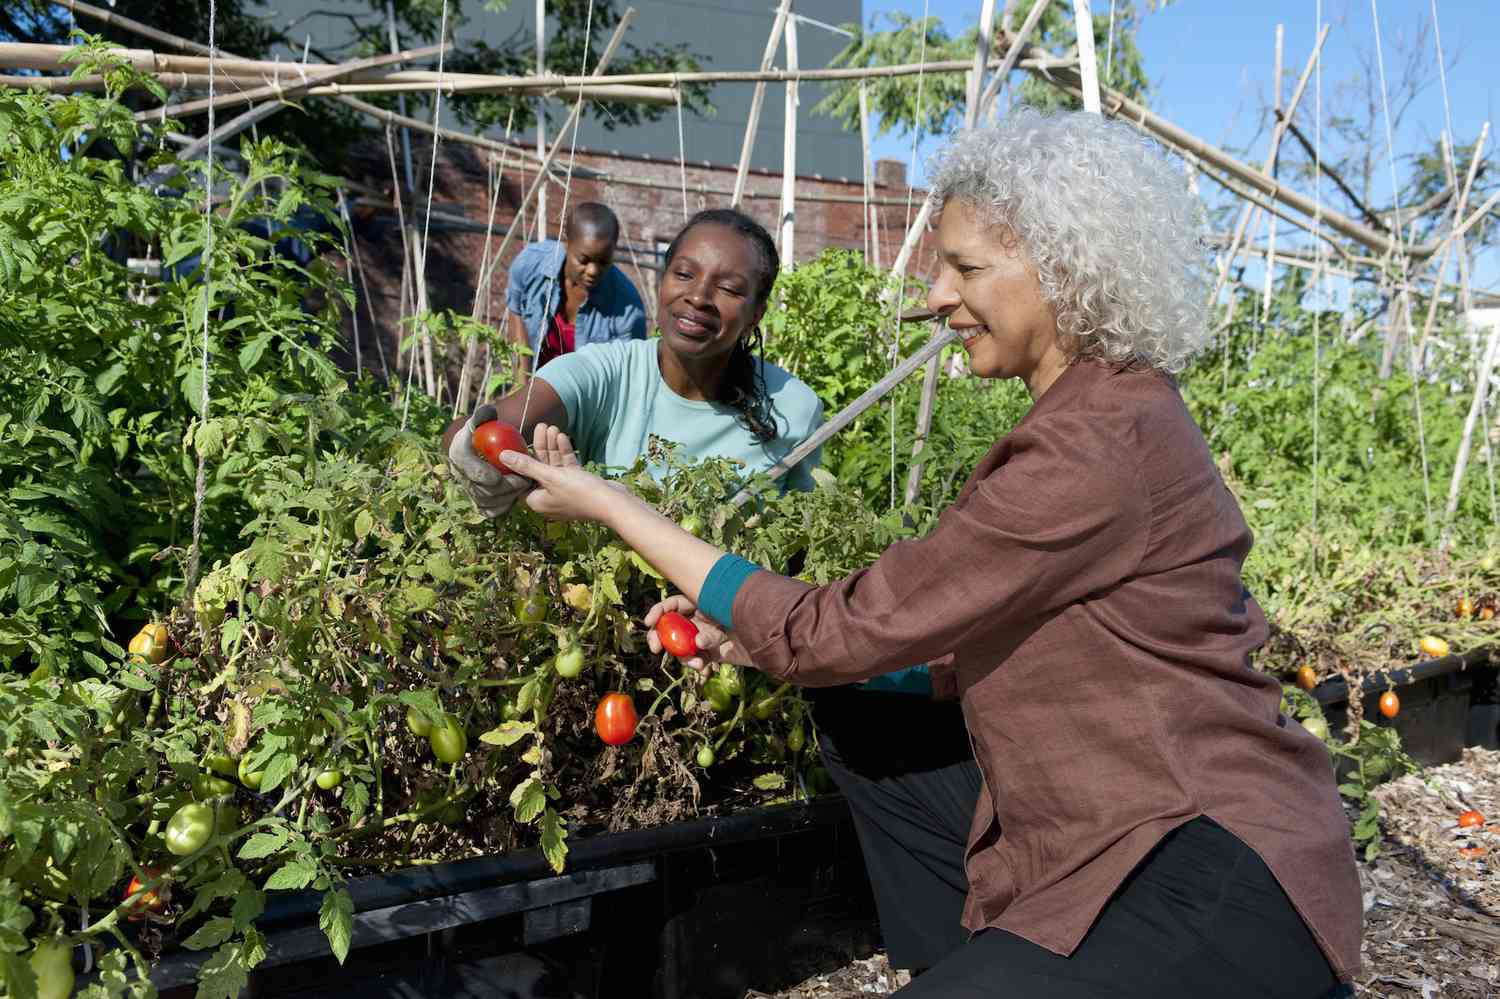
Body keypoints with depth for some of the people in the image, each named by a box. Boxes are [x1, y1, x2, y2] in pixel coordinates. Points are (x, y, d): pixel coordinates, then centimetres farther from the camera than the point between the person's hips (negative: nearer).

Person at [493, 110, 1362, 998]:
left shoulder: (1099, 446, -24)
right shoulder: (1110, 412, 8)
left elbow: (839, 632, -19)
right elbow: (963, 648, 8)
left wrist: (607, 503, -11)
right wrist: (751, 639, 2)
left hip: (1217, 885, -10)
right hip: (1141, 825, 10)